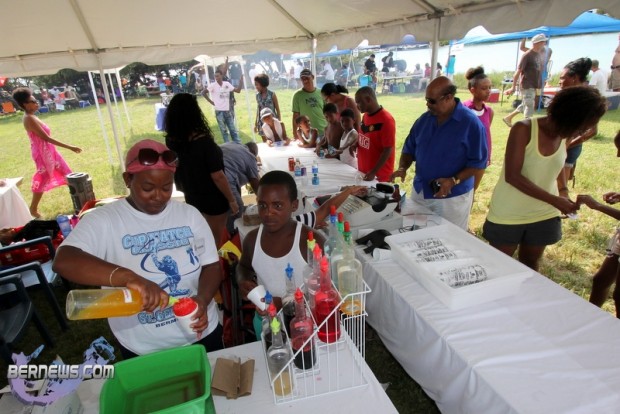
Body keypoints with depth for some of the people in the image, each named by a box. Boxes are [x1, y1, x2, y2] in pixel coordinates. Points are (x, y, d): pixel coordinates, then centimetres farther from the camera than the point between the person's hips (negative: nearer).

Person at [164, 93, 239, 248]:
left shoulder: (171, 141, -9)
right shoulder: (204, 142, -27)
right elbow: (218, 177, -24)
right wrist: (232, 200, -13)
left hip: (191, 198, 6)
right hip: (213, 200, -6)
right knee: (214, 240, 15)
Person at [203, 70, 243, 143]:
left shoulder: (227, 84, 4)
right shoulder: (213, 85, -6)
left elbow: (238, 90, 4)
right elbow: (203, 92, -4)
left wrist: (242, 80, -2)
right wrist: (211, 101, -7)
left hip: (228, 110, 3)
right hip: (219, 111, -3)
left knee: (233, 129, 9)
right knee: (224, 130, 6)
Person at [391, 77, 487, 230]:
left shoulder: (471, 123, -13)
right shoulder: (424, 119, 2)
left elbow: (478, 161, -13)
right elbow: (410, 148, 9)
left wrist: (454, 180, -26)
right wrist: (403, 168, -10)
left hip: (453, 198, -5)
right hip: (420, 193, 5)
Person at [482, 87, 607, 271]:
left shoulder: (564, 136, -1)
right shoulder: (524, 130, -19)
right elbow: (512, 176, -25)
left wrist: (564, 191, 2)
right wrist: (554, 200, -25)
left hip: (544, 216, 5)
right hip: (508, 215, -5)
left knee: (530, 263, 18)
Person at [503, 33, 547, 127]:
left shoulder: (539, 55, 12)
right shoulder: (527, 55, -12)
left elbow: (539, 71, 18)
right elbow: (518, 71, -13)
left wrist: (540, 85, 16)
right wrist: (513, 87, -14)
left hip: (535, 86, 8)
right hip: (527, 86, -8)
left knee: (525, 105, 14)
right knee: (530, 106, -6)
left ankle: (508, 118, 26)